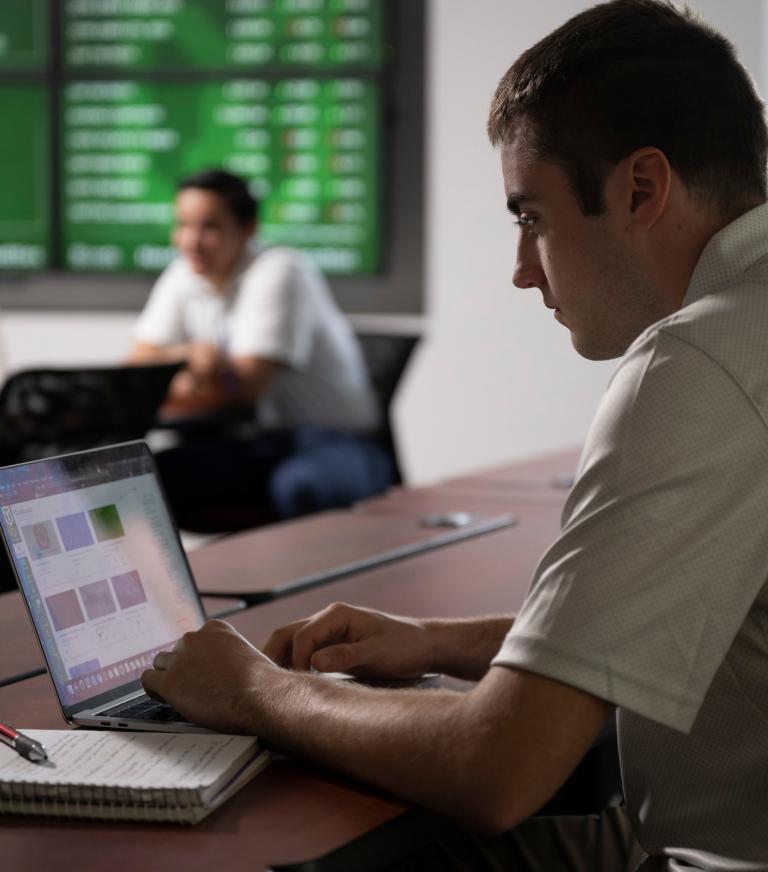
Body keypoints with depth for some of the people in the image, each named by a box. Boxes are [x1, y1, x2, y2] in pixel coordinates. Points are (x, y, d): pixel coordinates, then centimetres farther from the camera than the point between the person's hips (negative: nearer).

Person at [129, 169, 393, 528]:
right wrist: (189, 353, -21)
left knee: (297, 487, -40)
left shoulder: (280, 272, -13)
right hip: (256, 443, 5)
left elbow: (246, 386, -20)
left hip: (330, 441, -5)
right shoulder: (183, 276, 7)